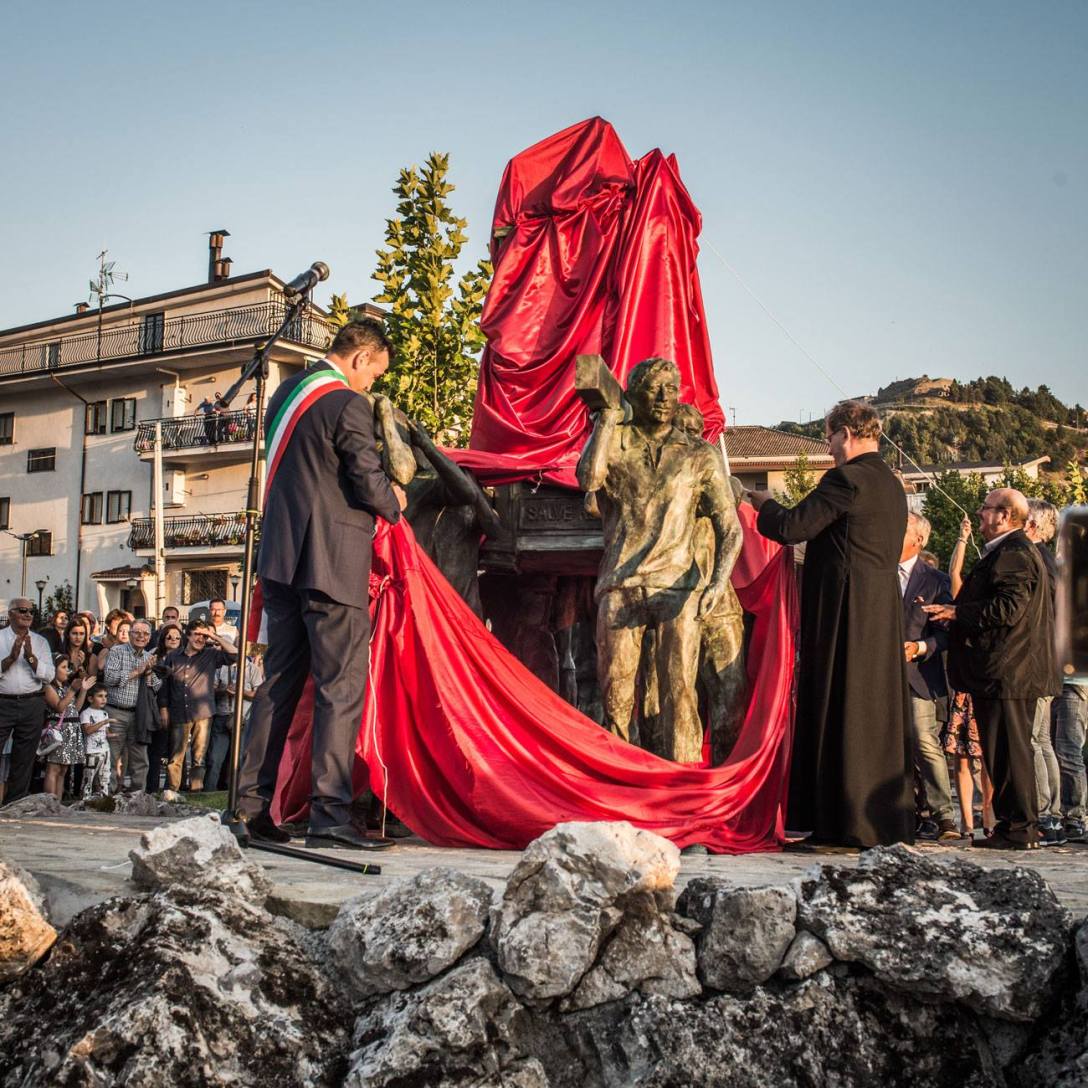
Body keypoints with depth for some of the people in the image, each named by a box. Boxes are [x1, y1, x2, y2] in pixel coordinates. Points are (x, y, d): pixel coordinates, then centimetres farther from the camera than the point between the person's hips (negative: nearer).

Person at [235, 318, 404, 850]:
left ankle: (252, 804, 14)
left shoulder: (287, 393, 17)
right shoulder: (347, 403, -11)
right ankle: (329, 812, -9)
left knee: (280, 678, 12)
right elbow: (368, 480, -14)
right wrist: (393, 503, 8)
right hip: (331, 561, -9)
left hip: (280, 556, 9)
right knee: (341, 683, -6)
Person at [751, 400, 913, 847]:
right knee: (879, 711, 12)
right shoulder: (892, 484, 16)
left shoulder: (847, 479, -13)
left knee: (842, 713, -3)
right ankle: (889, 819, 18)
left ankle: (851, 822, 0)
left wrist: (765, 503, 5)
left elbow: (792, 527, -15)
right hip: (884, 615, 9)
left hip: (846, 613, -9)